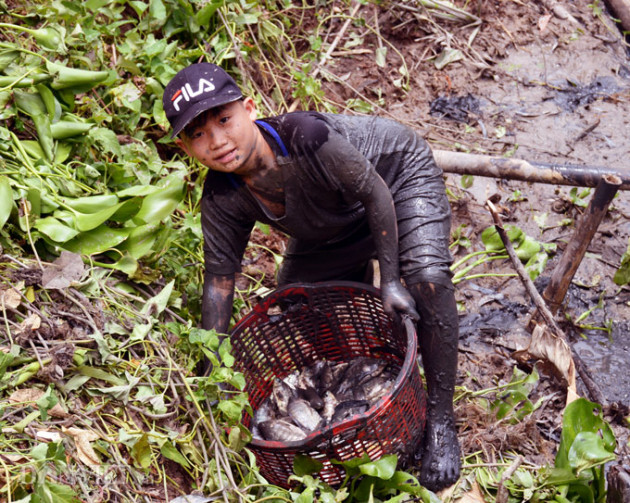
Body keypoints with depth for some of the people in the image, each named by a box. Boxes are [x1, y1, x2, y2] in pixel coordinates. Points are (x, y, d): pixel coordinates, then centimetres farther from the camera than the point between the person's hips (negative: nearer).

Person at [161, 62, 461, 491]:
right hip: (334, 226, 5)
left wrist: (391, 281, -25)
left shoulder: (306, 136, -44)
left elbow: (376, 193, -29)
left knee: (427, 277, -30)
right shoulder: (222, 197, -26)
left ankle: (441, 421, -15)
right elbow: (219, 281, -16)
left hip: (400, 172, -5)